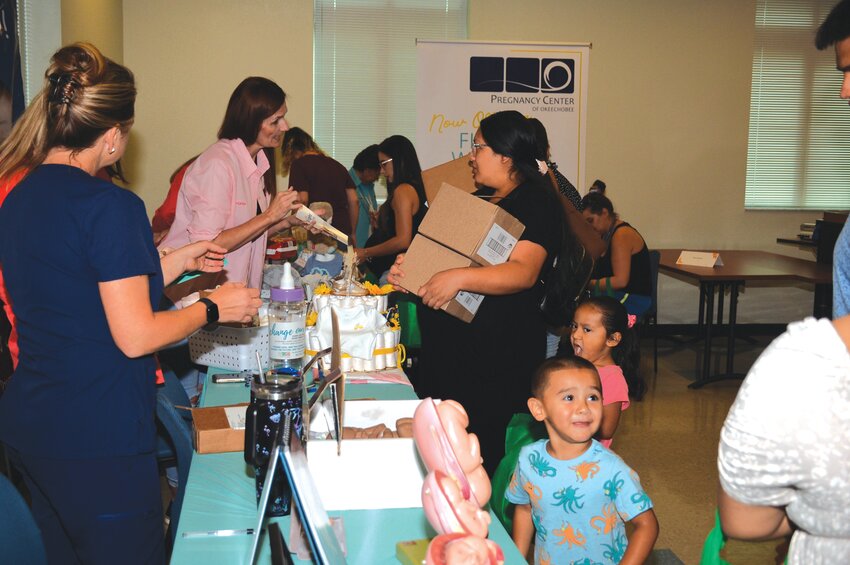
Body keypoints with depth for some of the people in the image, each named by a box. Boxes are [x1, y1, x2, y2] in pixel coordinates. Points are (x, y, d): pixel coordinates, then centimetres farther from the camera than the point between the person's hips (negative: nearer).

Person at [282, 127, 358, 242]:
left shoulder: (298, 164, -2)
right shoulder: (337, 165, 16)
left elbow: (302, 200, -13)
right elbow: (354, 201, 13)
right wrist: (352, 233, 19)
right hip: (343, 231, 6)